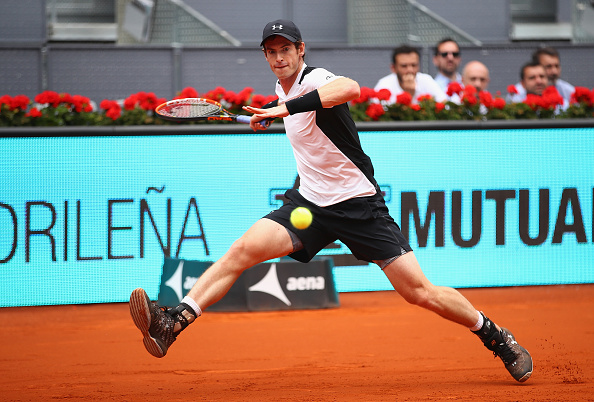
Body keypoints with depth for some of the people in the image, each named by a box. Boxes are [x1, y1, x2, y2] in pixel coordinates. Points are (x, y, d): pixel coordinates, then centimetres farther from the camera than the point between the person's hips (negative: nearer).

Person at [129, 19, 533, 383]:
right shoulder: (284, 87, 7)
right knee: (243, 249, -16)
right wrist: (270, 114, 26)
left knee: (421, 293, -10)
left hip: (359, 203, -6)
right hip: (310, 200, 6)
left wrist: (286, 108, -48)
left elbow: (350, 88, -44)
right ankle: (172, 324, -22)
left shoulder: (315, 79, -17)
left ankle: (496, 336, 10)